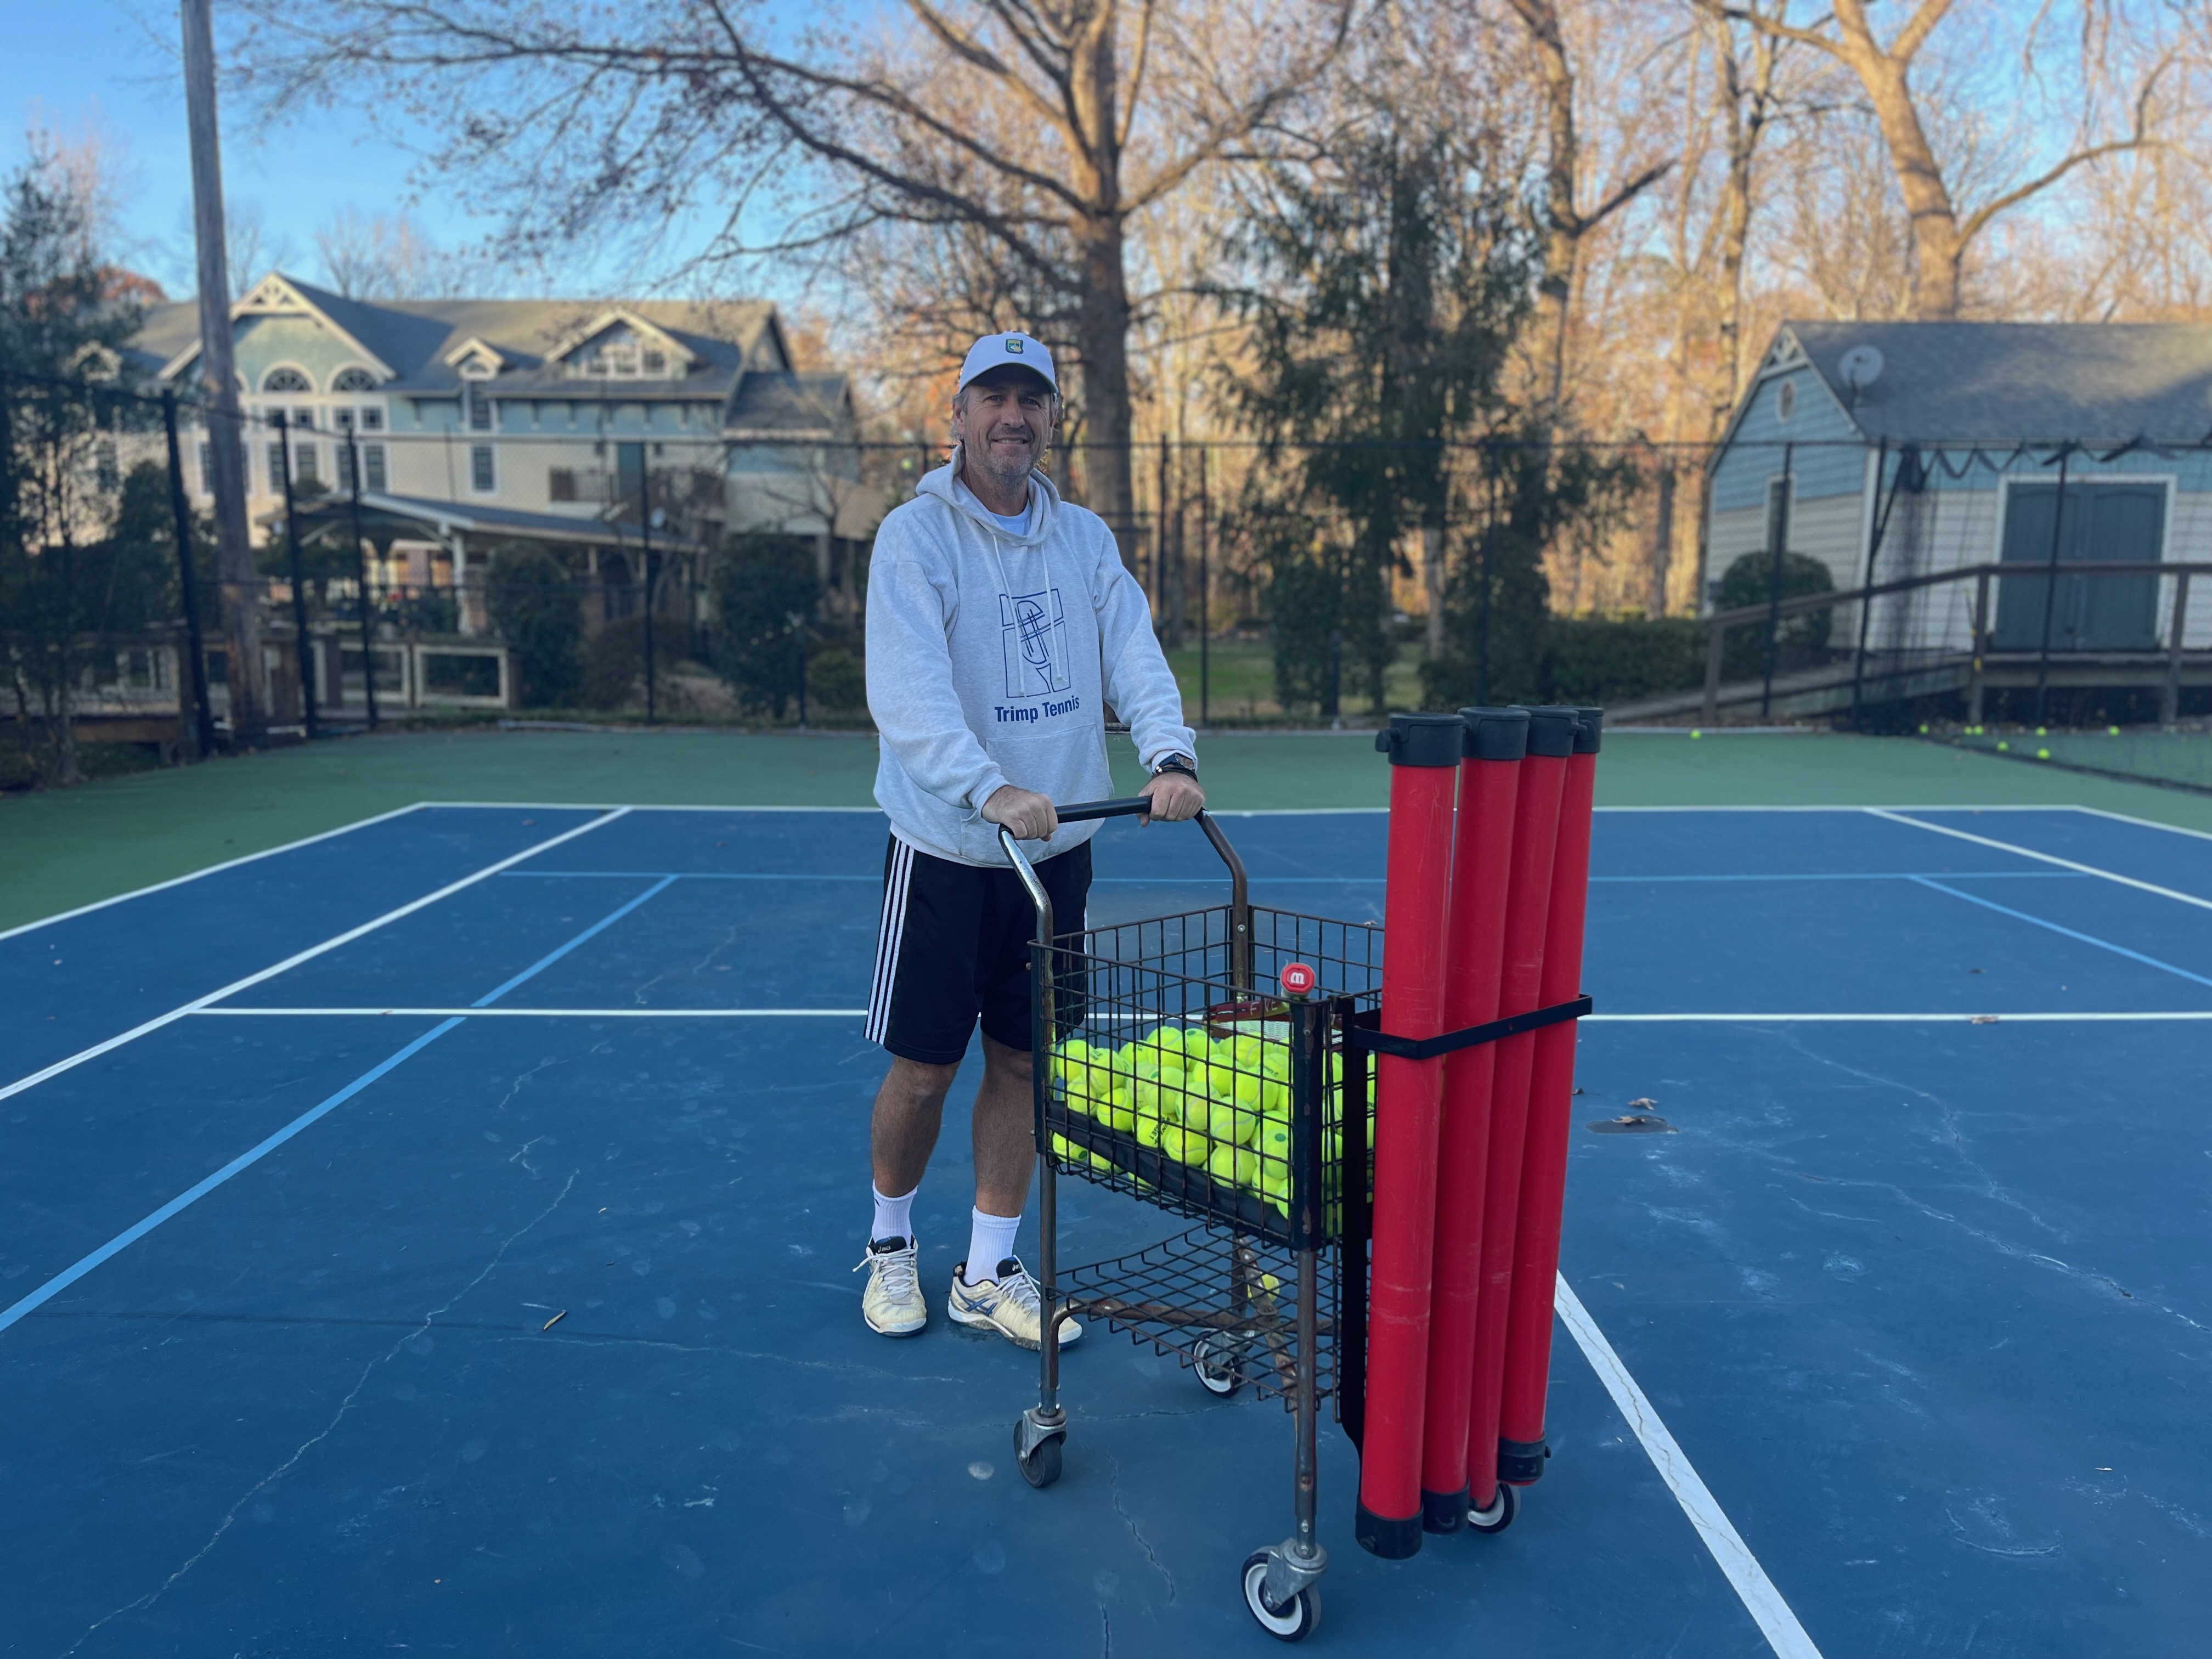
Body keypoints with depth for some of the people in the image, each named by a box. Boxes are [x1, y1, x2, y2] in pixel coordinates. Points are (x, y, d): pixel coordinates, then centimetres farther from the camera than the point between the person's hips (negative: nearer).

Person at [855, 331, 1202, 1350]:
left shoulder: (1086, 540, 7)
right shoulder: (914, 537, -9)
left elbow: (1135, 656, -5)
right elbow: (909, 692, -22)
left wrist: (1168, 754, -24)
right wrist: (990, 789, -38)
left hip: (1057, 849, 4)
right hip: (945, 852, -4)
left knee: (1024, 1063, 10)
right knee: (923, 1070, 6)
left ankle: (987, 1275, 26)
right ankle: (890, 1243, 33)